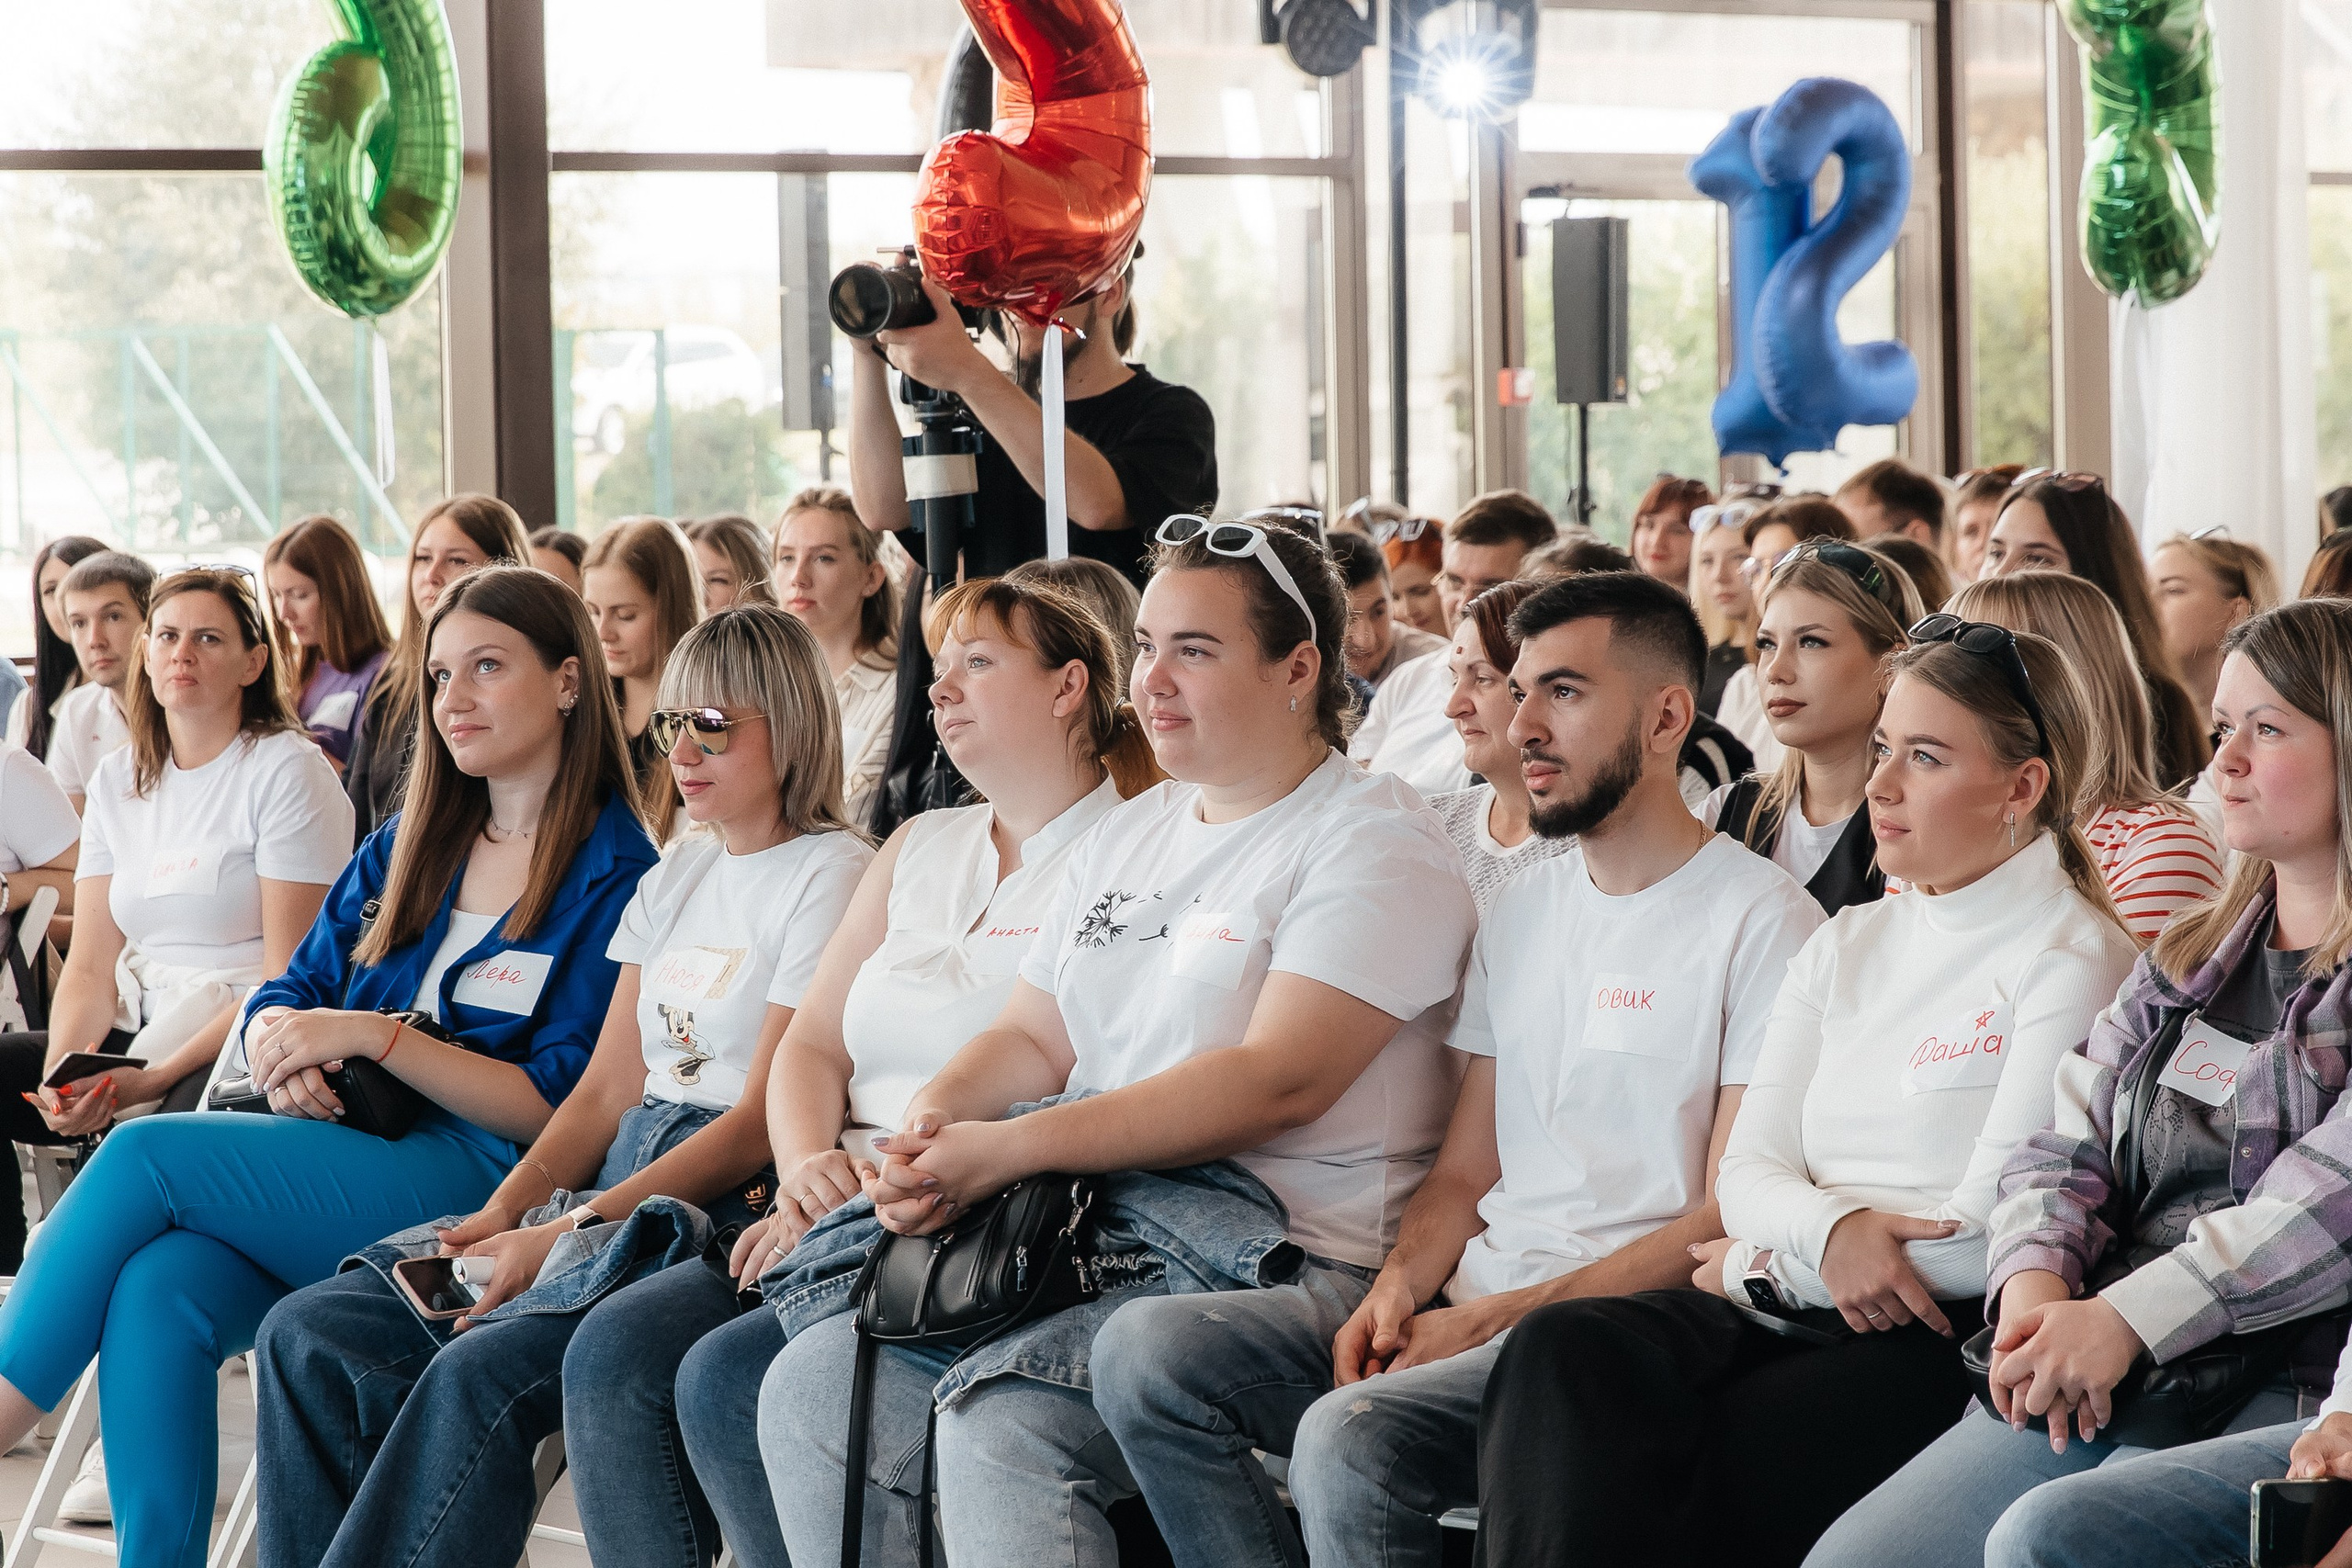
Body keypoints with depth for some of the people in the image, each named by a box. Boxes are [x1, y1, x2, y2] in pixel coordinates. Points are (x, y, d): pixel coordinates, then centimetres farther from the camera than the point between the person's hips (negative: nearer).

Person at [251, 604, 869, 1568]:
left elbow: (763, 1121, -12)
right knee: (311, 1336, -9)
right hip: (615, 1183, 8)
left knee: (478, 1371, -32)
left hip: (731, 1205, -8)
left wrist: (564, 1235, -17)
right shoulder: (679, 873, 19)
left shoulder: (833, 876, -6)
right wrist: (503, 1214, -2)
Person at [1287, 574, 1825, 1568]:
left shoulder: (1760, 920, -3)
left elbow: (1734, 1217, -9)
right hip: (1474, 1300, 7)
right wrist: (1400, 1287, -3)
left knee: (1348, 1441, -33)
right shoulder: (1520, 912, 19)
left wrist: (1500, 1315, -15)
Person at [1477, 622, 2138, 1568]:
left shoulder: (2072, 959, -2)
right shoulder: (1847, 946, 21)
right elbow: (1748, 1172, 12)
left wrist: (1766, 1261, -2)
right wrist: (1827, 1231, -12)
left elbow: (1990, 1238, -10)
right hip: (1791, 1314, 6)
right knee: (1561, 1357, -26)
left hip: (1942, 1344, -6)